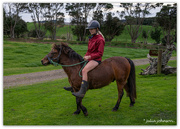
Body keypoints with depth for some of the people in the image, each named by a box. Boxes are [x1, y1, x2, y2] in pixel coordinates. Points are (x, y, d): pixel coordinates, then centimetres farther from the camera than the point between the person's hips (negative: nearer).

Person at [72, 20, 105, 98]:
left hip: (96, 59, -10)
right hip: (89, 58, 10)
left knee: (84, 70, -31)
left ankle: (82, 92, -34)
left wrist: (89, 56, -22)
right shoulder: (91, 38, 14)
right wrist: (86, 56, 6)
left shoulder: (100, 39, -14)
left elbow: (100, 53, -17)